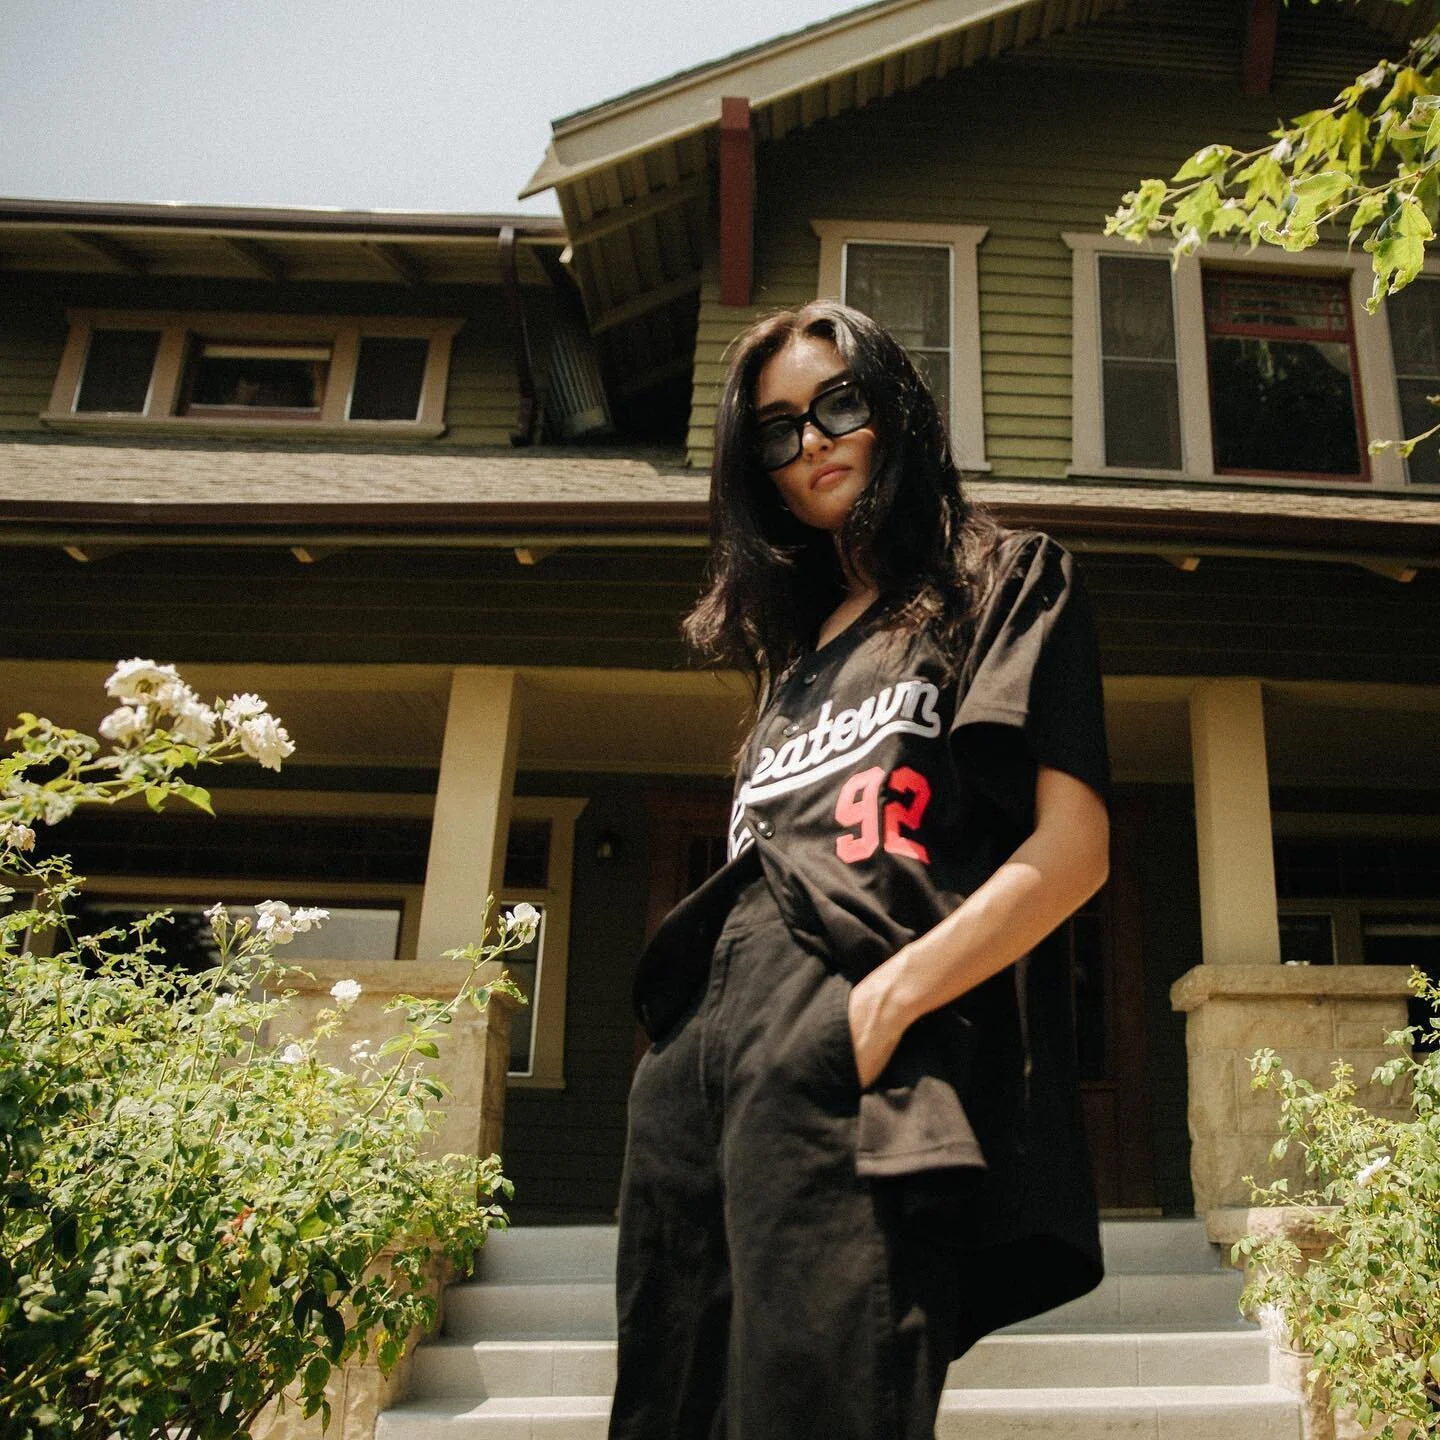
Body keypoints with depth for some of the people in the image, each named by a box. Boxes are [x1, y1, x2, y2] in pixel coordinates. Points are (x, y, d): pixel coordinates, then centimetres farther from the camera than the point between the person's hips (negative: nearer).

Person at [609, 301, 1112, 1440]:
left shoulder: (1007, 582, 11)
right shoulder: (795, 653, 28)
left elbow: (1072, 848, -2)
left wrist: (881, 1006, -13)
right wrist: (687, 1057, 9)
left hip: (862, 1064, -6)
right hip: (700, 1060, 7)